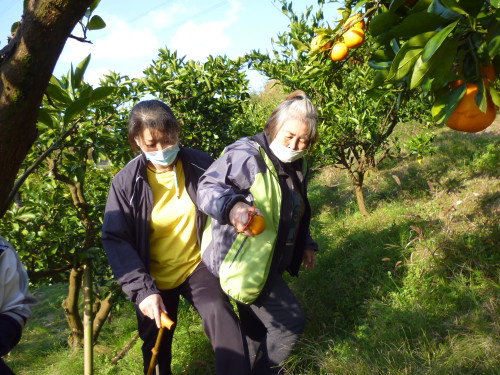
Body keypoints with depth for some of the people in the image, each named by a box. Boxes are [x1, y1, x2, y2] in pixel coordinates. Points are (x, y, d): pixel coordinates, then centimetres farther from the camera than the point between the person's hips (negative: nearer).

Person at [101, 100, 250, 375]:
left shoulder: (200, 166, -13)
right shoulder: (126, 182, -14)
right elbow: (115, 239, -14)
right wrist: (142, 289, -24)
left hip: (196, 266, -1)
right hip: (155, 279, 1)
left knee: (221, 316, -29)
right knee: (157, 349, 17)